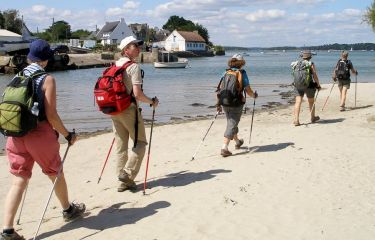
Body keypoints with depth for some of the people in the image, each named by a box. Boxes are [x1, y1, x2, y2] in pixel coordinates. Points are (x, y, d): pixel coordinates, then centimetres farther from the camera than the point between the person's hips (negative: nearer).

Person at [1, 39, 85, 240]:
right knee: (56, 173, 17)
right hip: (39, 134, -4)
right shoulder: (47, 80, -9)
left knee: (19, 181, 6)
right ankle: (68, 210, 37)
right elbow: (51, 115, -13)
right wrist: (68, 135, -3)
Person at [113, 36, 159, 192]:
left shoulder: (114, 66, 12)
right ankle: (128, 174, -3)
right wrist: (152, 102, -4)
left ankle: (123, 181, 16)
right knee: (140, 142, 6)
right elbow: (137, 94, -19)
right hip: (129, 110, -7)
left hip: (114, 109, 8)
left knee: (121, 146, 12)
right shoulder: (133, 67, -12)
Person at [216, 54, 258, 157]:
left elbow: (220, 89, 4)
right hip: (236, 103, -5)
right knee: (232, 125, 1)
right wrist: (254, 95, 14)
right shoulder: (242, 73, -5)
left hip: (224, 103, 5)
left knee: (231, 123, 22)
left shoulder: (226, 73, 6)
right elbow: (248, 91, -7)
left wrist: (218, 104, 11)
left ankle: (237, 142, 44)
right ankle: (224, 148, -9)